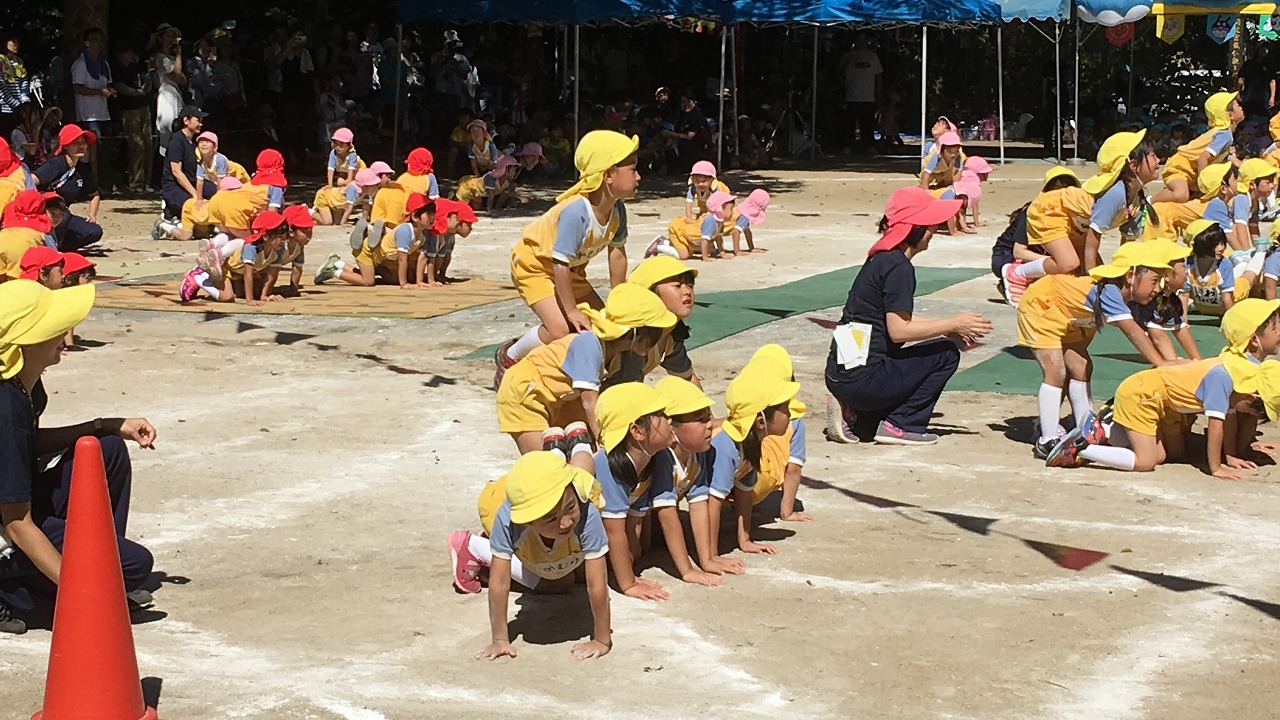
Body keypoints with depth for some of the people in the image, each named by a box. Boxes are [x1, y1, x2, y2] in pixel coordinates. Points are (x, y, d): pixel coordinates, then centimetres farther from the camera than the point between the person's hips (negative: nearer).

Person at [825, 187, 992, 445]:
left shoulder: (881, 259, 15)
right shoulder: (898, 267, -14)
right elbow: (898, 330, -18)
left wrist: (949, 328, 16)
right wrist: (953, 325, -9)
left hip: (841, 374, 9)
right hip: (861, 377, -9)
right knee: (946, 354, -3)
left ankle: (853, 412, 11)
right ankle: (899, 426, -3)